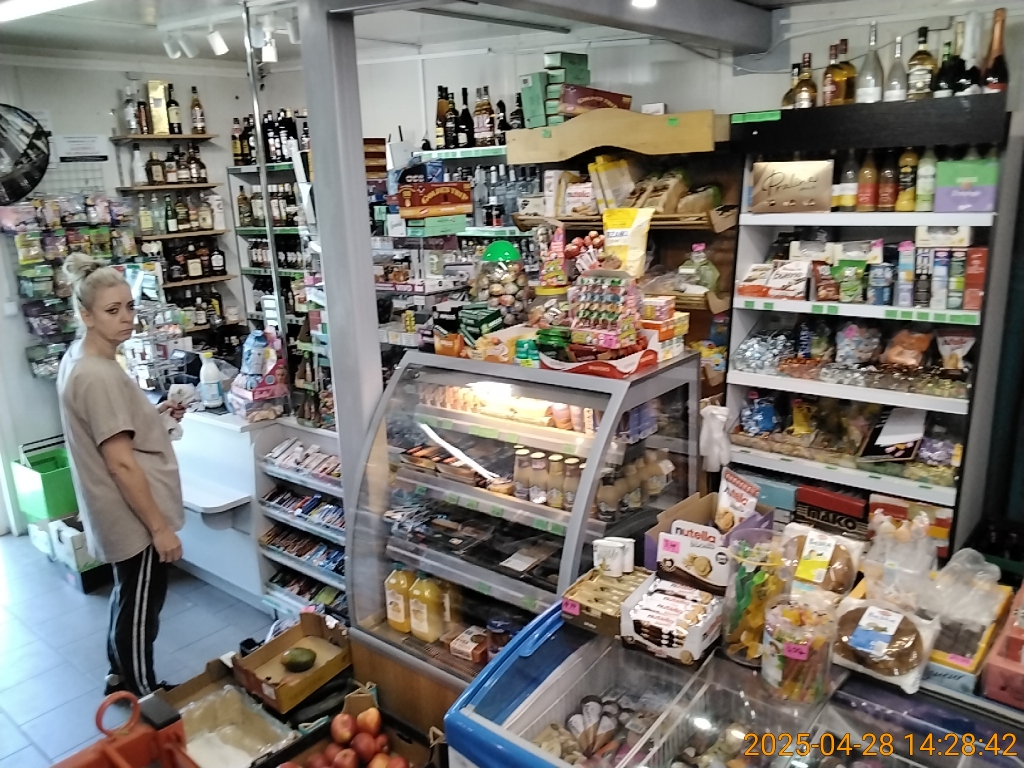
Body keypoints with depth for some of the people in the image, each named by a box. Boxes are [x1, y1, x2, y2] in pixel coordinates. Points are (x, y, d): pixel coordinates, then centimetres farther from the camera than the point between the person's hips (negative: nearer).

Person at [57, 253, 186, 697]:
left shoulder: (79, 359, 5)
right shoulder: (98, 376, -26)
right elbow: (121, 464, -26)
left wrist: (154, 415, 6)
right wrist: (161, 527, -21)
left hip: (119, 513, 10)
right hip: (134, 517, -10)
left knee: (128, 598, 25)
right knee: (141, 609, 7)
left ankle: (122, 677, 43)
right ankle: (145, 698, 25)